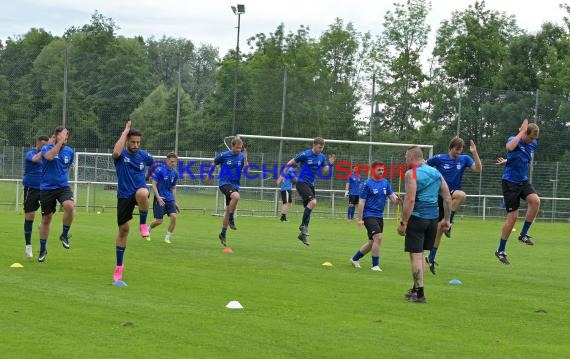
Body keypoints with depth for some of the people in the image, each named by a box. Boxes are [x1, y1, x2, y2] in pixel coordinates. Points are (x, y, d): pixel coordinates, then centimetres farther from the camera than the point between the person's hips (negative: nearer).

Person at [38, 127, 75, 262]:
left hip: (63, 186, 2)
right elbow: (49, 156, -30)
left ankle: (64, 235, -7)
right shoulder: (46, 148, -6)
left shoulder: (69, 151, 4)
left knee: (70, 206, -30)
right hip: (46, 188, -1)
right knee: (46, 219, 8)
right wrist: (60, 142, -29)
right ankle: (43, 249, 25)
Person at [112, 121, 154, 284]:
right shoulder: (121, 155, -5)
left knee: (142, 193, -39)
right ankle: (119, 266, 16)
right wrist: (126, 131, -23)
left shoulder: (144, 155, 3)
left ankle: (143, 225, -16)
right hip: (124, 195, 0)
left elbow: (152, 164, 27)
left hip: (139, 191, 0)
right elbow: (116, 152, -32)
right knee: (123, 230, 3)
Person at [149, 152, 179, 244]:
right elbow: (153, 184, -11)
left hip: (170, 199, 5)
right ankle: (148, 229, 30)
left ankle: (167, 237, 2)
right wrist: (158, 197, -20)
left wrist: (175, 202, 16)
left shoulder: (175, 173, 7)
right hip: (160, 198, -5)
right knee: (159, 221, -3)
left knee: (173, 216, -14)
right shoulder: (159, 170, -11)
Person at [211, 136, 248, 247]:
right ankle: (231, 219, -17)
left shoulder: (241, 157, 3)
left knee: (228, 210, 9)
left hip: (235, 184, 4)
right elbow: (213, 164, 11)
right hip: (224, 183, -4)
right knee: (236, 196, -34)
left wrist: (245, 159, -14)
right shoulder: (223, 155, -6)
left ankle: (223, 234, 21)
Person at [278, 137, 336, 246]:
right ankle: (303, 225, -16)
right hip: (301, 183, -7)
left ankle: (303, 233, 18)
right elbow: (290, 163, -3)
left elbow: (325, 173, 10)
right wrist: (282, 174, -11)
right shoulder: (305, 155, -12)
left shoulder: (322, 157, 6)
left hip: (311, 185, 7)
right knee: (313, 202, -27)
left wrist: (330, 164, -7)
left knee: (308, 208, 7)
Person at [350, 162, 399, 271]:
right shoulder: (367, 184, -9)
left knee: (372, 242, 14)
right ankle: (375, 265, -10)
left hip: (379, 216, 7)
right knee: (378, 237, -20)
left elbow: (392, 196, 3)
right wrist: (360, 219, -12)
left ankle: (355, 259, 33)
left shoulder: (385, 183, 7)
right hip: (369, 215, -7)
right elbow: (361, 202, -9)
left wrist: (396, 199, -22)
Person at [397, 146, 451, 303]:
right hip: (433, 218, 7)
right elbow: (448, 198, 12)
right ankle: (416, 289, 28)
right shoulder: (436, 172, 12)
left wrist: (403, 223, -16)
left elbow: (410, 200, -18)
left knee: (416, 255, -2)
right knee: (420, 253, 20)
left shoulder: (411, 173, -9)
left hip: (417, 218, -7)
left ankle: (419, 293, -4)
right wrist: (446, 219, 19)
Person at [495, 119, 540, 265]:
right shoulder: (514, 140, -12)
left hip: (523, 181, 5)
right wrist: (522, 131, -28)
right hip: (510, 182, -5)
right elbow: (510, 147, -38)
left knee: (535, 200, -24)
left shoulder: (533, 145, 5)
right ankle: (501, 250, 11)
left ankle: (523, 234, -6)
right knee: (513, 216, -5)